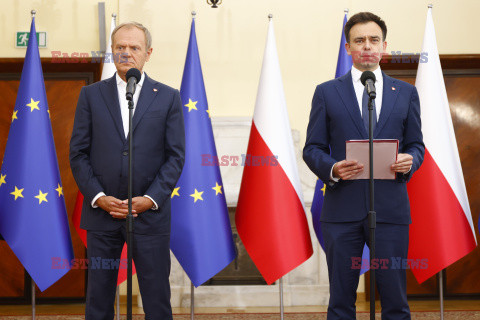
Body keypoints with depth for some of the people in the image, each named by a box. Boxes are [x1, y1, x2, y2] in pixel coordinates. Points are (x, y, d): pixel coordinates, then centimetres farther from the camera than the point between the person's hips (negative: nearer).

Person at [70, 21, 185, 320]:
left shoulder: (168, 97, 6)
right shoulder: (91, 95, 8)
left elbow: (176, 156, 2)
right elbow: (78, 153, 5)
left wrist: (151, 199, -10)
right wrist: (97, 197, -8)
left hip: (150, 214, -1)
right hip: (101, 212, 1)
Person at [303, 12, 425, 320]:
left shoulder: (406, 92, 13)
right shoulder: (327, 92, 9)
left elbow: (416, 144, 15)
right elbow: (312, 149, 7)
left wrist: (410, 161, -8)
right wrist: (332, 169, -13)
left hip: (390, 207, 1)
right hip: (342, 209, -1)